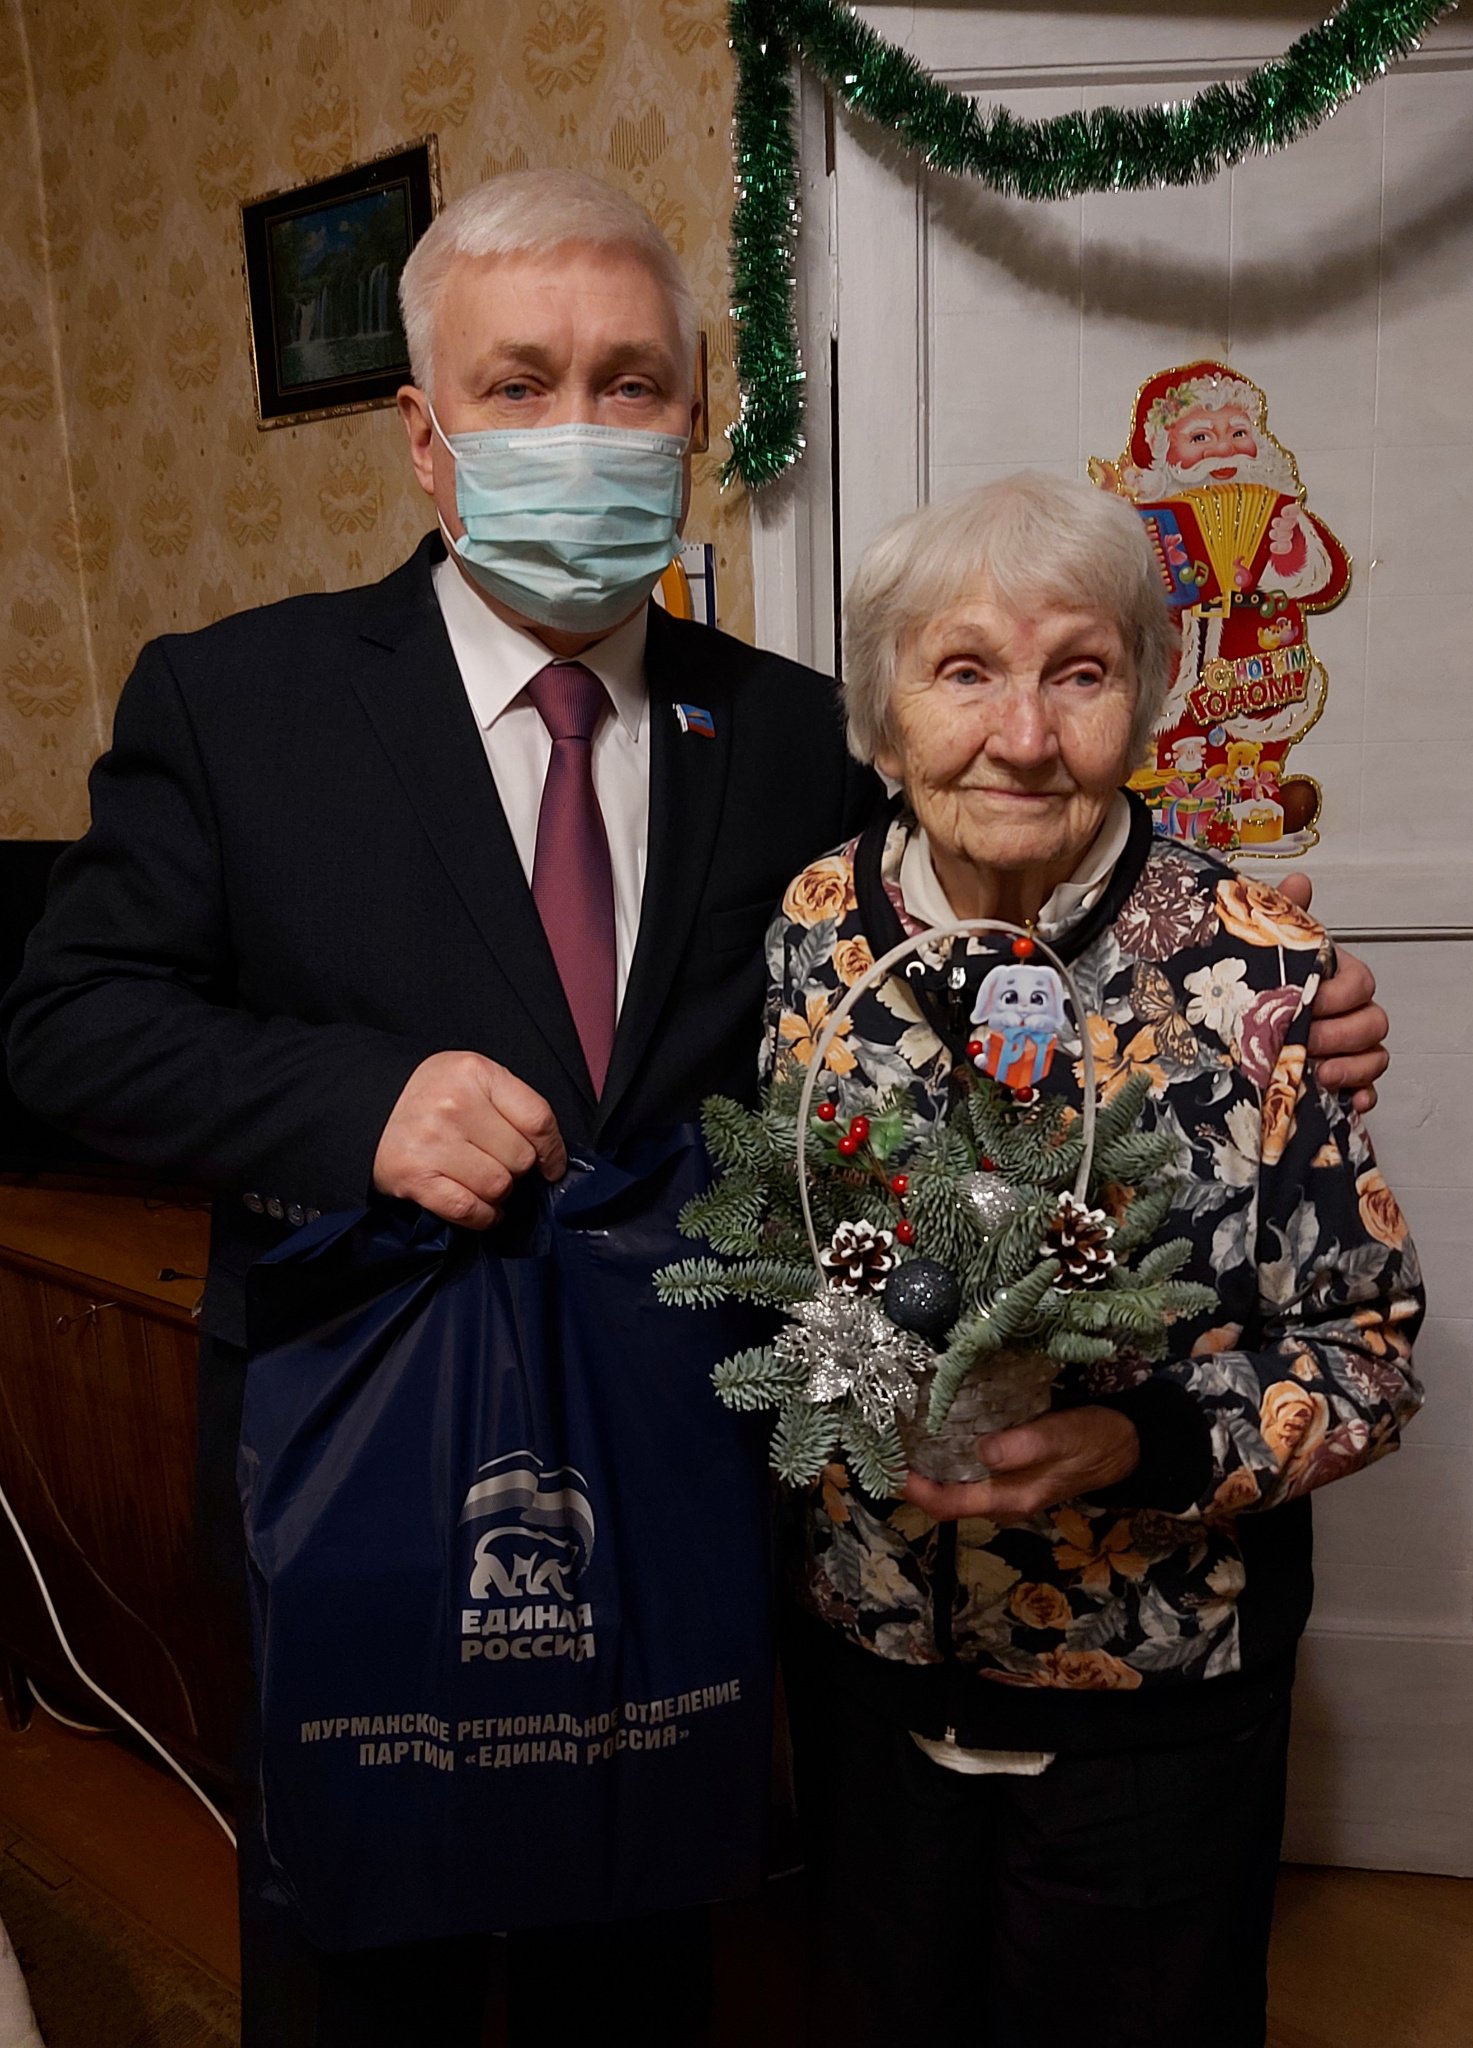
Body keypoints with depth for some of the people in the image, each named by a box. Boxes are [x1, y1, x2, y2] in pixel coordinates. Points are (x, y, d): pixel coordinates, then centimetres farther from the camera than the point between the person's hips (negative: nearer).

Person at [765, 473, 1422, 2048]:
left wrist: (1139, 1440, -27)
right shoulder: (809, 929, -10)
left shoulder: (1252, 967, -18)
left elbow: (1368, 1349, -12)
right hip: (866, 1665, 3)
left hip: (1156, 1699, -2)